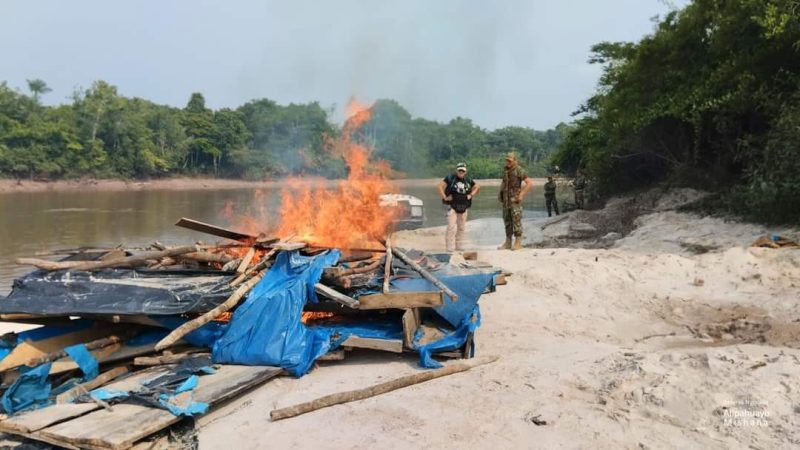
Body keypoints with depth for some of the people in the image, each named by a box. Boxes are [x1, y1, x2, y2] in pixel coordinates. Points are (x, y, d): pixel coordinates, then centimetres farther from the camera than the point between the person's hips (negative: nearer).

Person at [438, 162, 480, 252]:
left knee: (462, 227, 12)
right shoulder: (450, 178, -6)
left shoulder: (468, 180, 9)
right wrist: (445, 197, -16)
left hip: (463, 207, 6)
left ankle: (459, 246, 24)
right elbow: (440, 186, -12)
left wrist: (471, 195, 10)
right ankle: (450, 247, -8)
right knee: (451, 227, -12)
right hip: (452, 206, -5)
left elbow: (477, 187, 22)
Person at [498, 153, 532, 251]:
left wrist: (521, 194, -18)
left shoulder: (519, 171, -10)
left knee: (516, 220, -7)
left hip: (515, 199, -7)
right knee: (507, 220, 8)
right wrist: (500, 193, 15)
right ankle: (508, 243, 14)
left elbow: (529, 183, -14)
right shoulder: (505, 170, 12)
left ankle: (518, 243, -1)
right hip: (506, 199, 7)